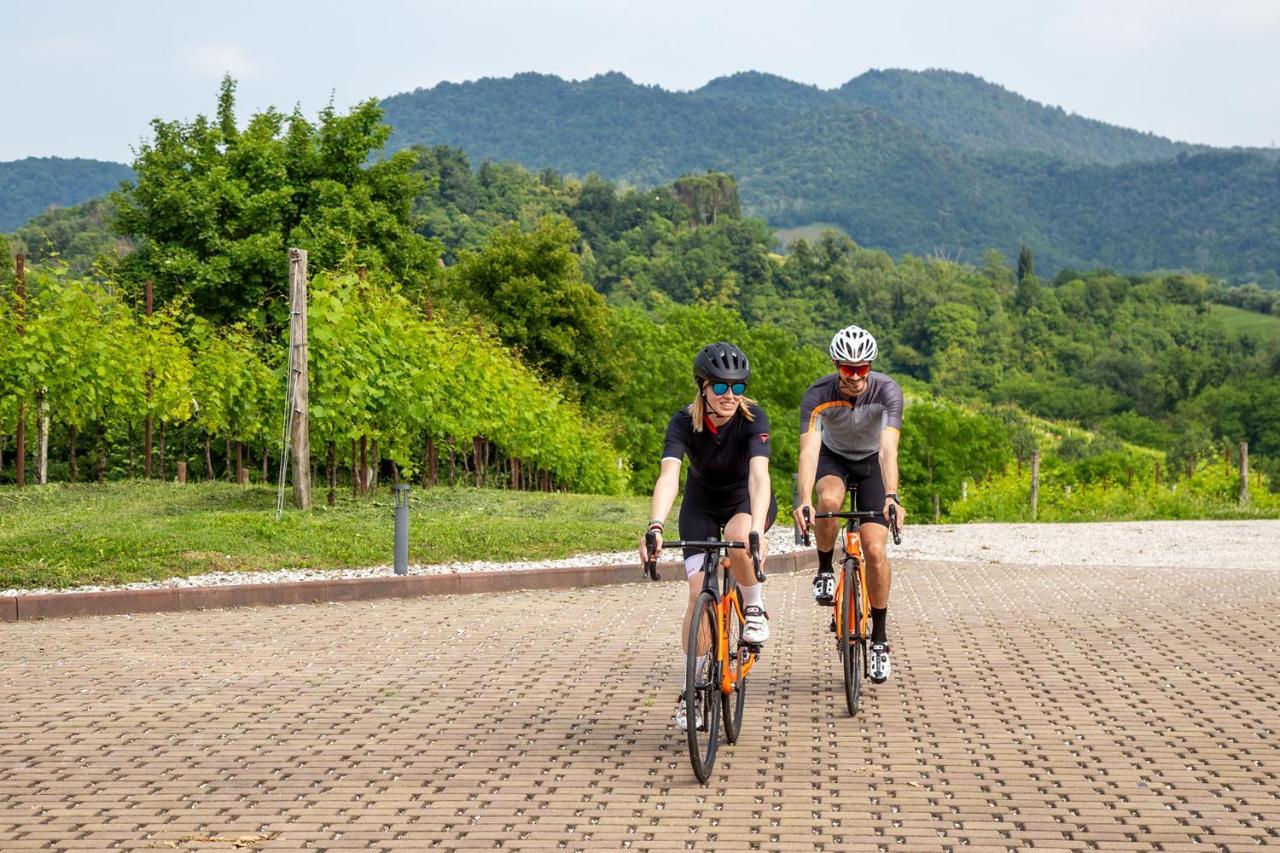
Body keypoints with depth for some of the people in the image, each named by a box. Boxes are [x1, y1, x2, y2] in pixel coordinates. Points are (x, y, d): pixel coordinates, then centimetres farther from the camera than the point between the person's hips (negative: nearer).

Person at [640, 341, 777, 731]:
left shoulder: (753, 418, -27)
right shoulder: (684, 422, -25)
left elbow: (758, 475, -41)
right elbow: (668, 476, -39)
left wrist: (756, 531, -57)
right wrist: (655, 527, -57)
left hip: (747, 500, -1)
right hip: (701, 505, 1)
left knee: (738, 541, -36)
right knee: (699, 592, -12)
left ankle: (754, 608, -6)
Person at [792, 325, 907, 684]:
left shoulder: (887, 391, -30)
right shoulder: (817, 395, -29)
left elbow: (888, 450, -40)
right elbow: (809, 451, -38)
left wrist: (891, 497, -56)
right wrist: (804, 502, -54)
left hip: (871, 463, 0)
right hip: (833, 457, 0)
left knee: (875, 550, -13)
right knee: (829, 501, -36)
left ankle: (880, 637, 3)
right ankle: (824, 571, -9)